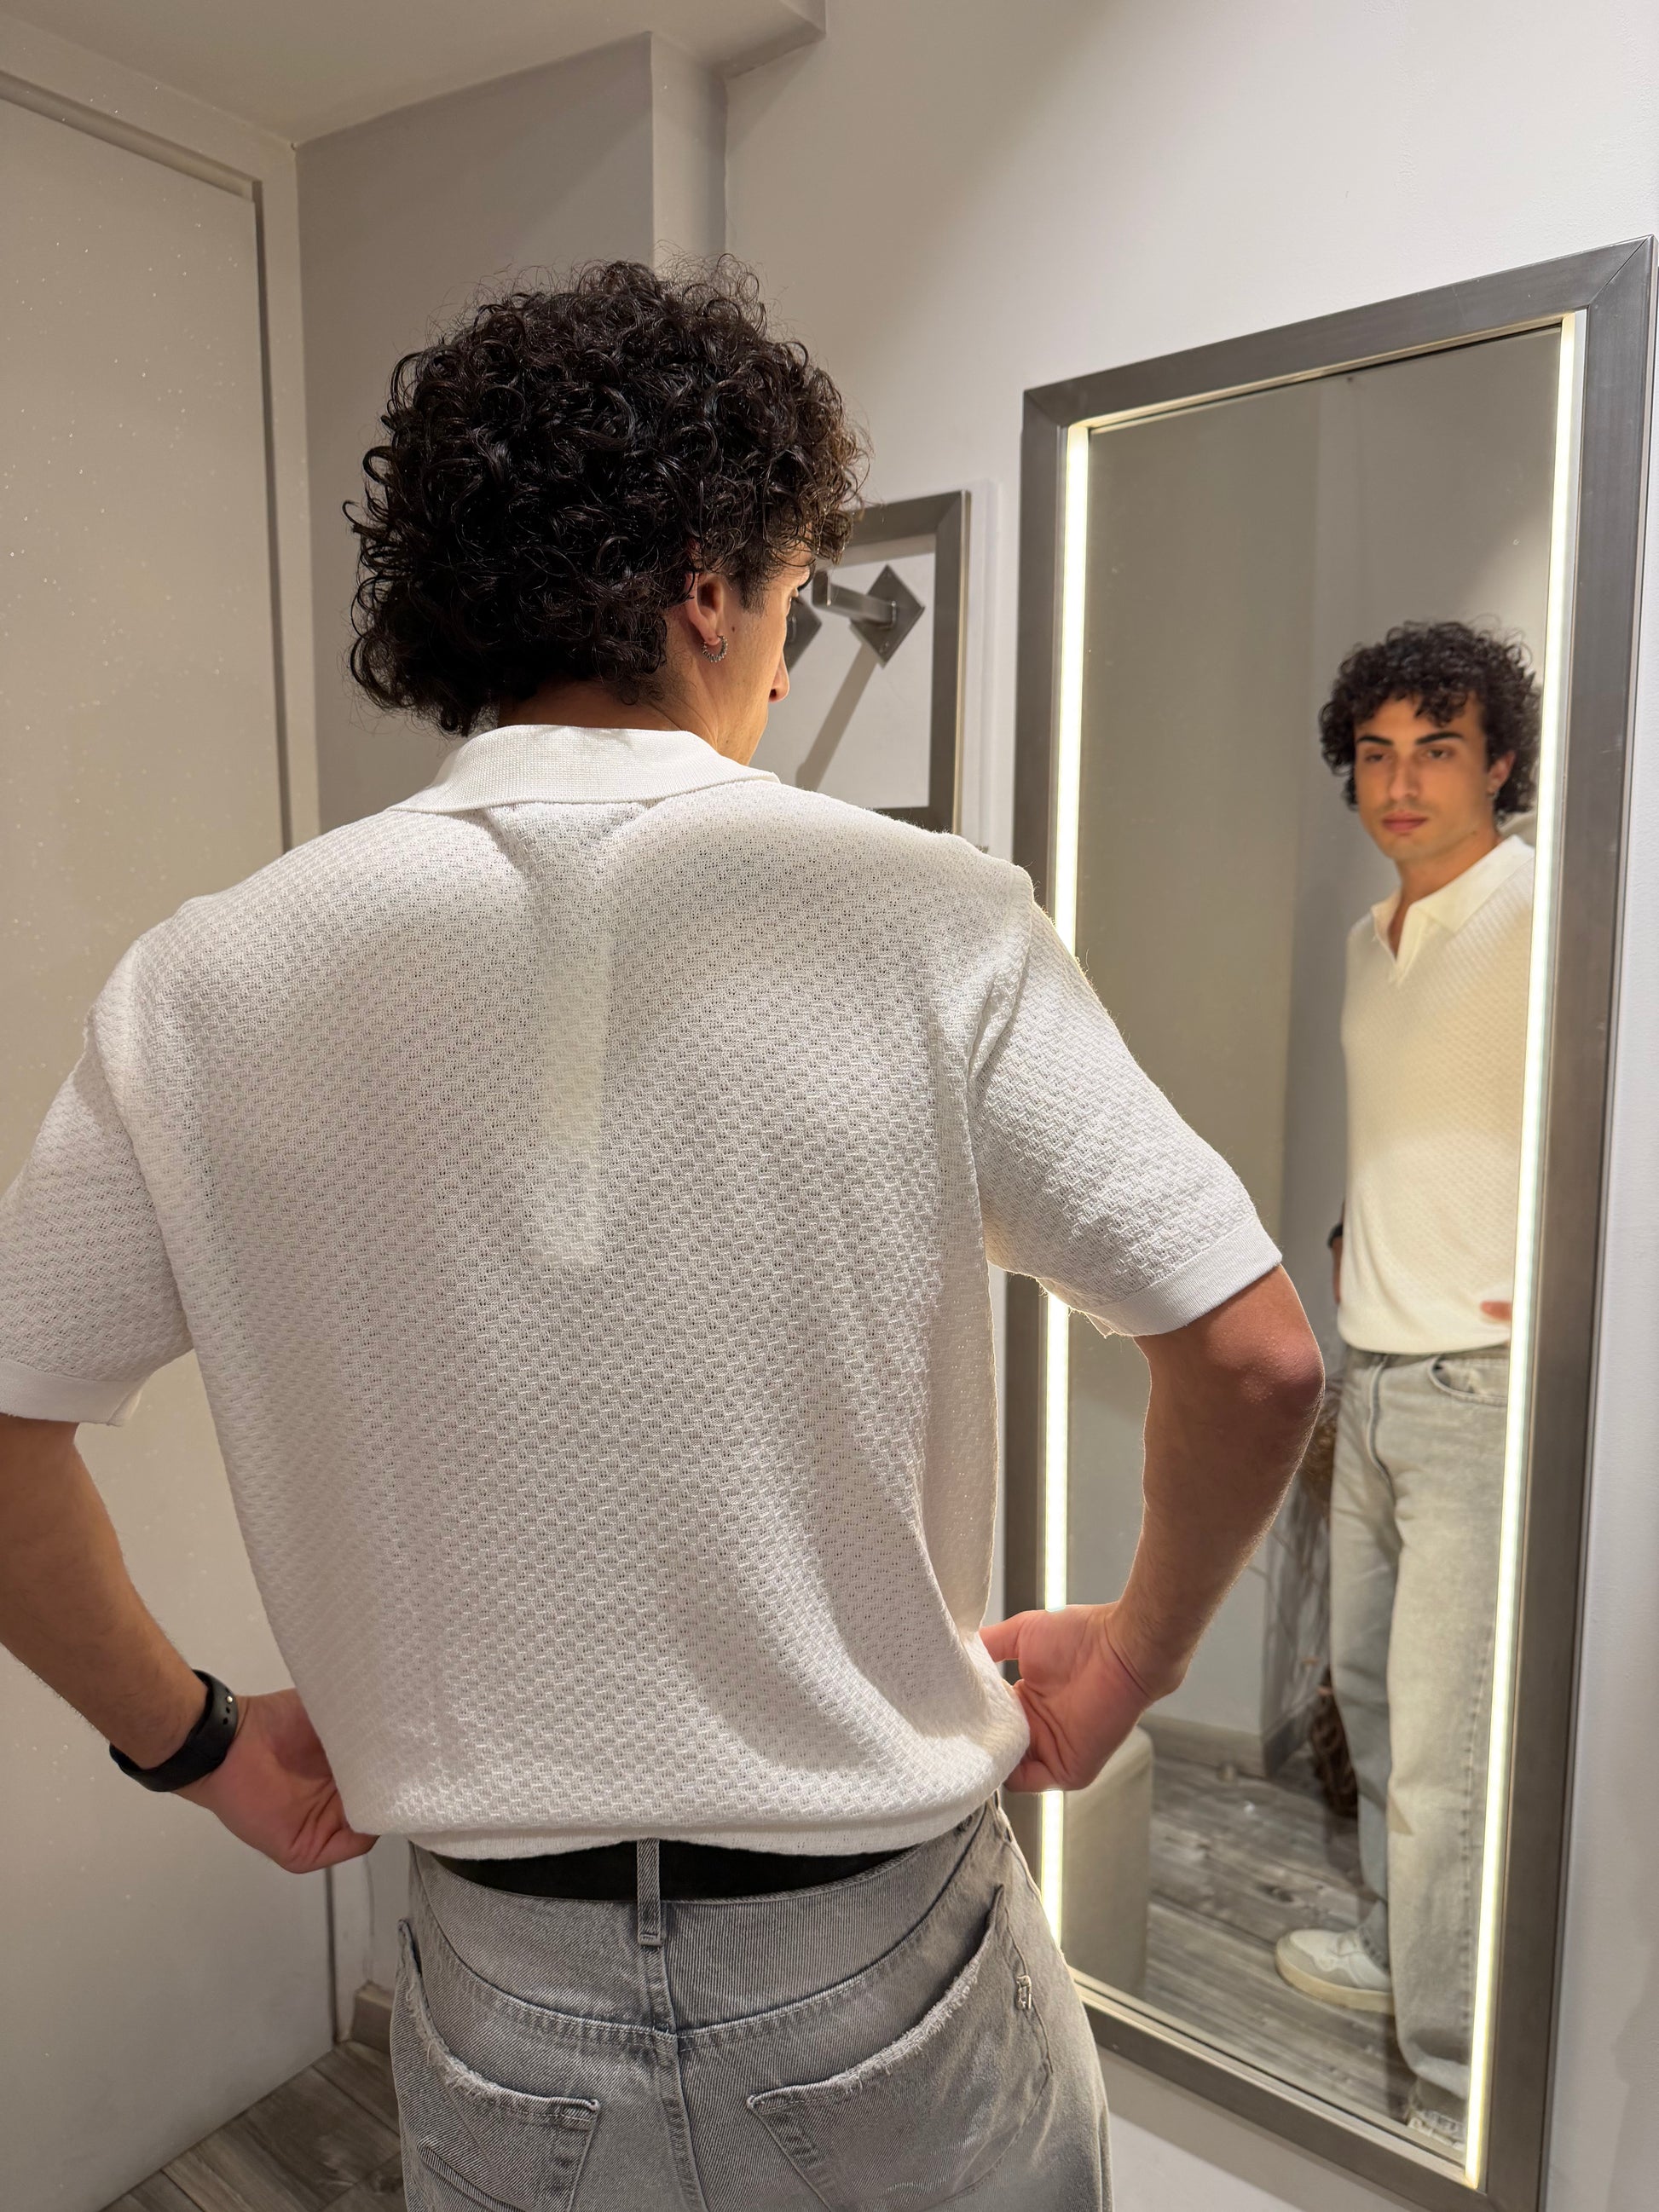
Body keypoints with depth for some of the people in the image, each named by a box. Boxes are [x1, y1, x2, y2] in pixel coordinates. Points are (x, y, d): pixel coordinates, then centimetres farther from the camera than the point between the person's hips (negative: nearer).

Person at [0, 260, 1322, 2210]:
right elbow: (1253, 1357, -15)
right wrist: (1127, 1661, 2)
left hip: (505, 1995, 1)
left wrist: (191, 1741, 10)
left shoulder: (214, 982, -11)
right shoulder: (927, 923, -18)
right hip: (883, 1968, 0)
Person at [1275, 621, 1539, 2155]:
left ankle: (1463, 2088, 16)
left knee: (1446, 1755, -3)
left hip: (1486, 1384, -9)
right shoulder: (1372, 936, 12)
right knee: (1369, 1685, 21)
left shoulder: (1549, 920, -14)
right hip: (1375, 1377, 9)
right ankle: (1401, 1950, 42)